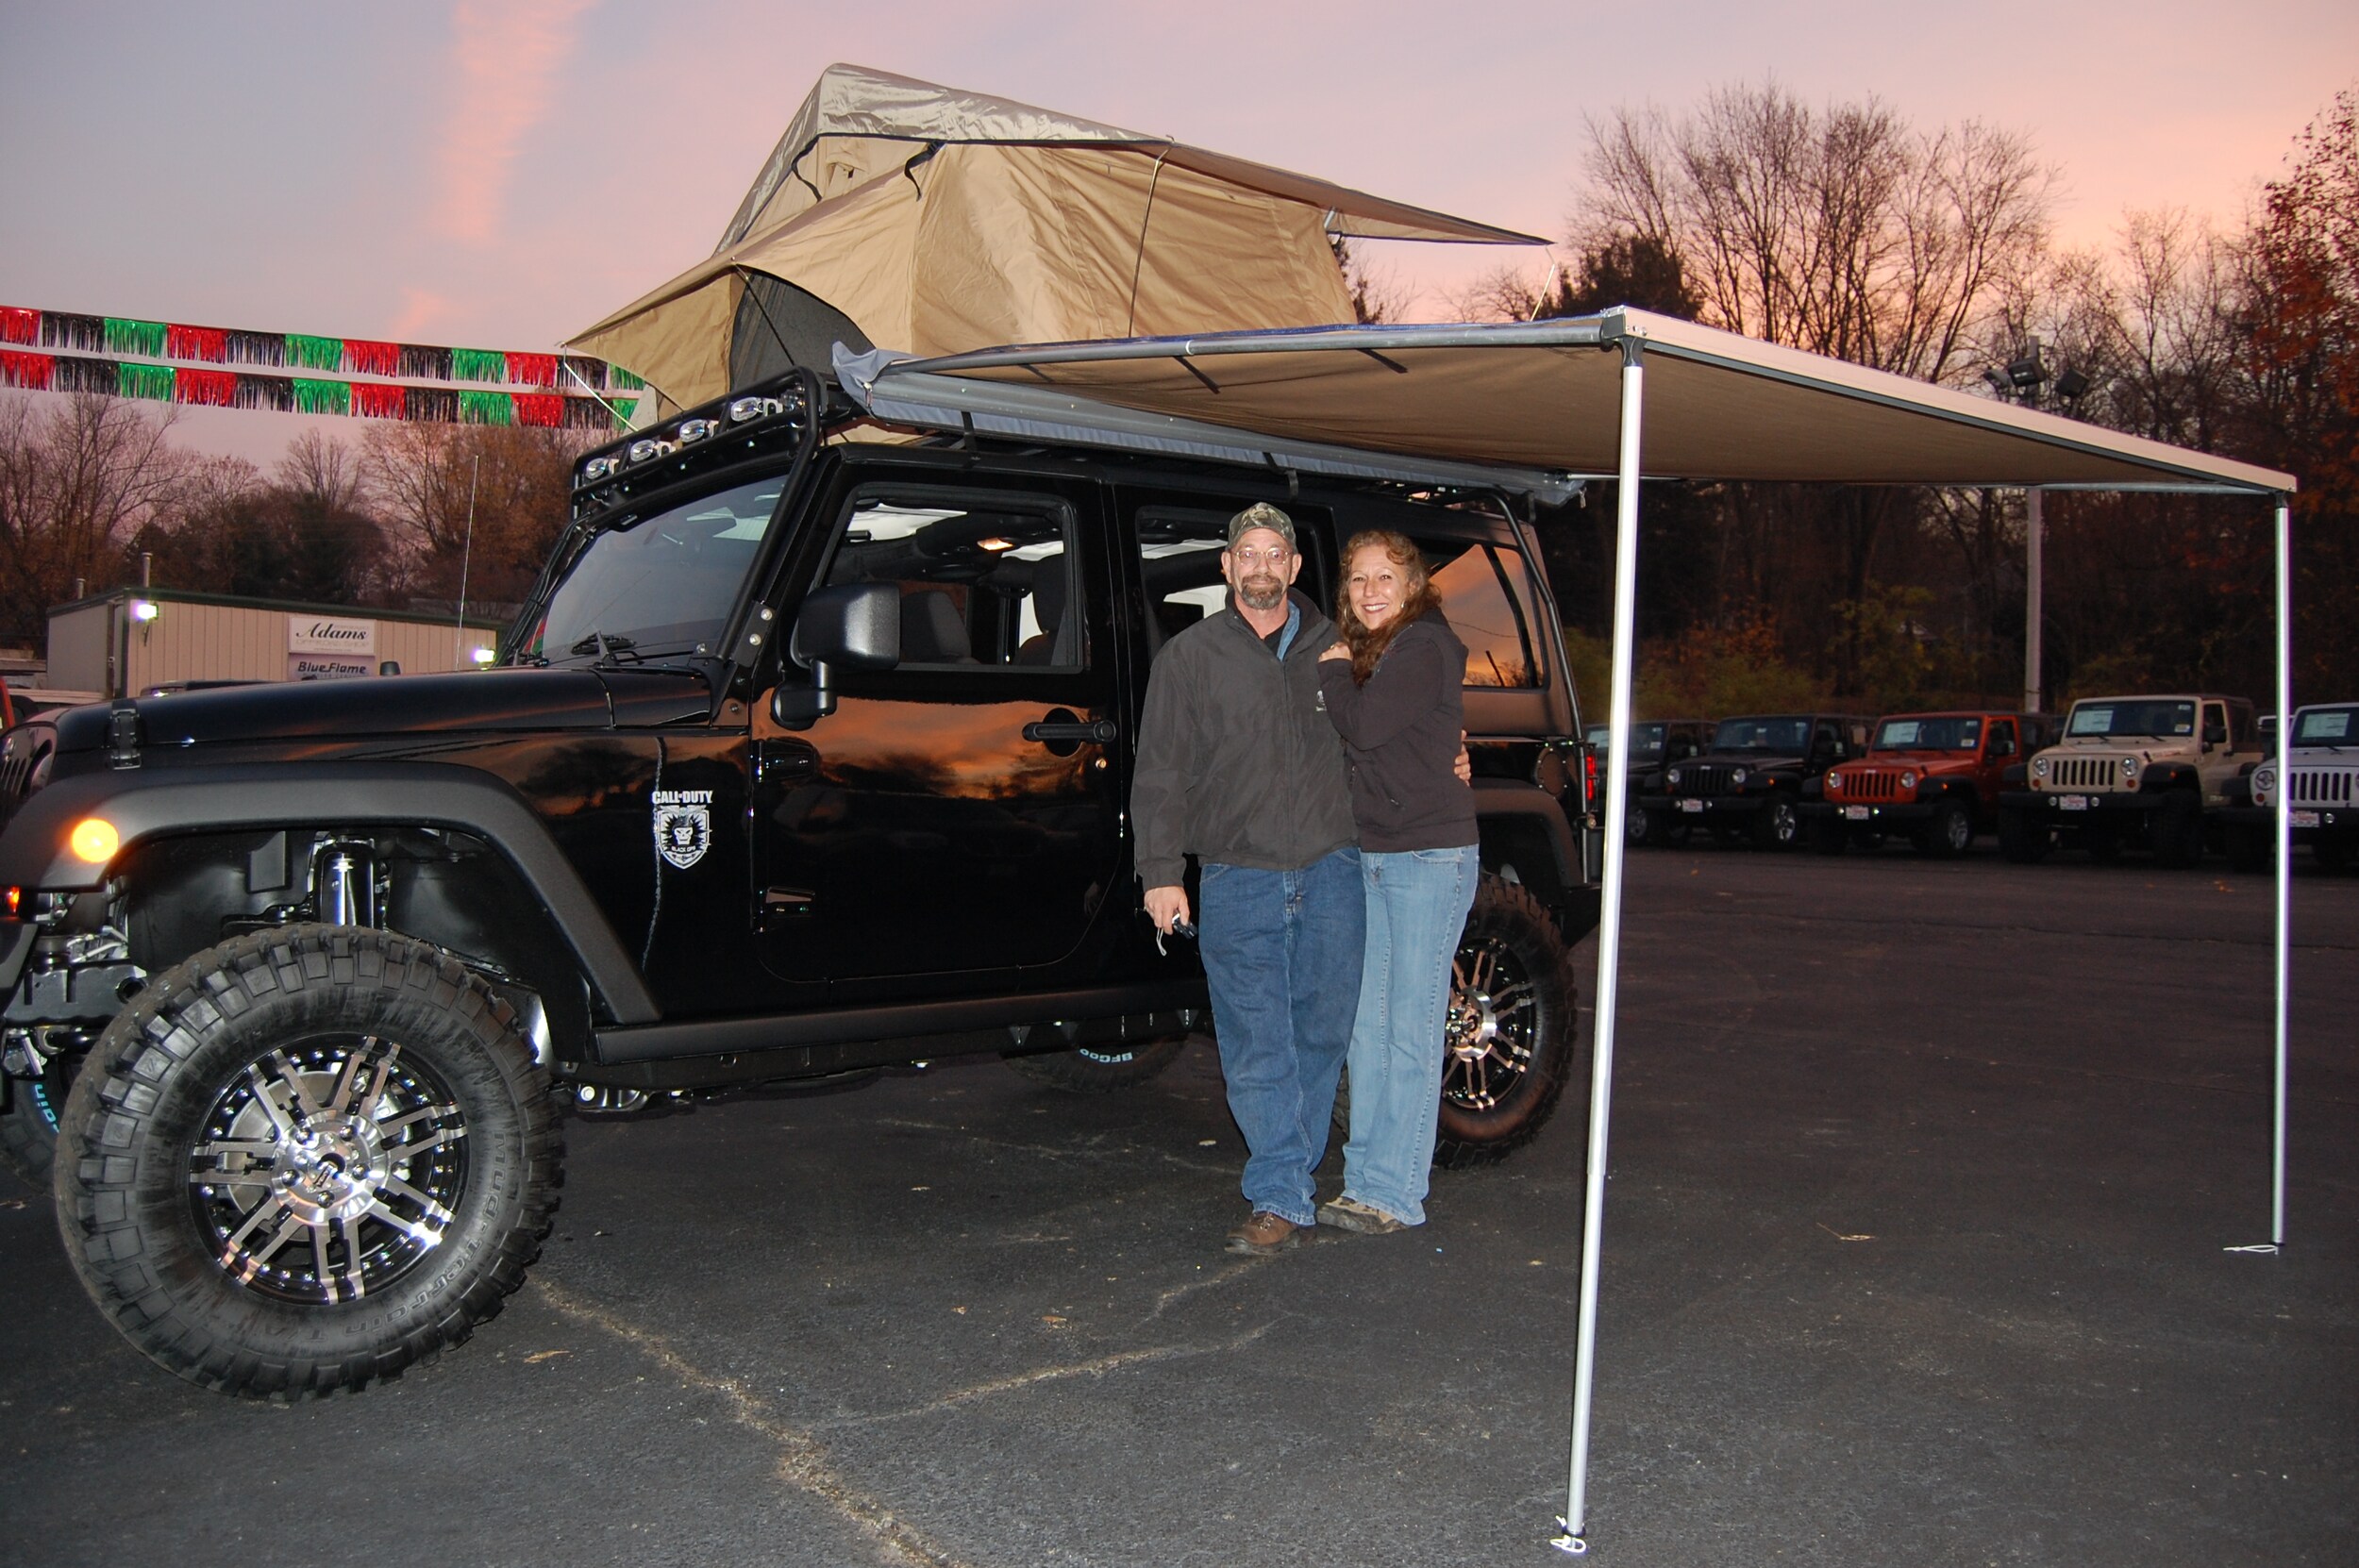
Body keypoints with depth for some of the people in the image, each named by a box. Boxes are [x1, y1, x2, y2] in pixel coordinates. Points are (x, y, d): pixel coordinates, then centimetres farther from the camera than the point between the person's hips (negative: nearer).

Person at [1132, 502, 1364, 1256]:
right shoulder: (1189, 656, 5)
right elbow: (1160, 773, 4)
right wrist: (1161, 872, -3)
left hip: (1331, 872, 2)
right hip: (1239, 881, -2)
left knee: (1321, 1033, 8)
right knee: (1258, 1048, -4)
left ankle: (1287, 1178, 23)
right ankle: (1282, 1198, 2)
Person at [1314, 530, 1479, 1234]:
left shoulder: (1426, 646, -10)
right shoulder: (1365, 654, 16)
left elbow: (1364, 727, -20)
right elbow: (1354, 741, 14)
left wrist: (1334, 669, -4)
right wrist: (1338, 670, 0)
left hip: (1430, 858, -9)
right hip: (1372, 858, 9)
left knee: (1410, 1031, -4)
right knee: (1369, 1028, 10)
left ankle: (1395, 1194, 2)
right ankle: (1364, 1182, 18)